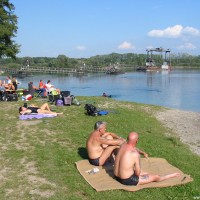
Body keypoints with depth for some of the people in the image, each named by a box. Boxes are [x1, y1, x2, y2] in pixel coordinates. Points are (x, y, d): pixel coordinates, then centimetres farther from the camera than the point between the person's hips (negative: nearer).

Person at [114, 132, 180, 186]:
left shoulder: (123, 145, -5)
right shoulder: (135, 154, -27)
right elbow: (138, 173, -15)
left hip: (117, 177, 7)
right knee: (155, 177, 13)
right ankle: (172, 176, 33)